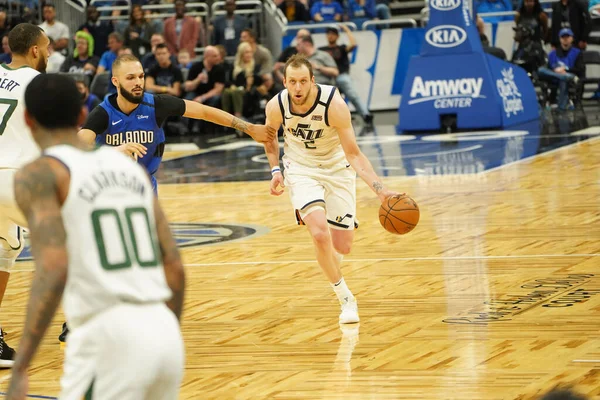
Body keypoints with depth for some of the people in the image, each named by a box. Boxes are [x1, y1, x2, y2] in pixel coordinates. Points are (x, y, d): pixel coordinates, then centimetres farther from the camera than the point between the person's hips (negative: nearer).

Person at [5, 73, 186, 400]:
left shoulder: (40, 174, -2)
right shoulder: (129, 166, 18)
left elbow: (53, 270, -16)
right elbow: (174, 266, 16)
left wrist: (20, 370, -18)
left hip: (106, 335, -6)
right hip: (163, 331, 7)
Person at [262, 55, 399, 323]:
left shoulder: (334, 105, -28)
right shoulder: (276, 106, -20)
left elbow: (353, 154, -24)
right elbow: (270, 135, 6)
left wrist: (380, 189, -35)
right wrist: (275, 169, -4)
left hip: (337, 169, 0)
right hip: (301, 169, 0)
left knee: (342, 247, 3)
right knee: (320, 234, -25)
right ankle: (346, 298, -5)